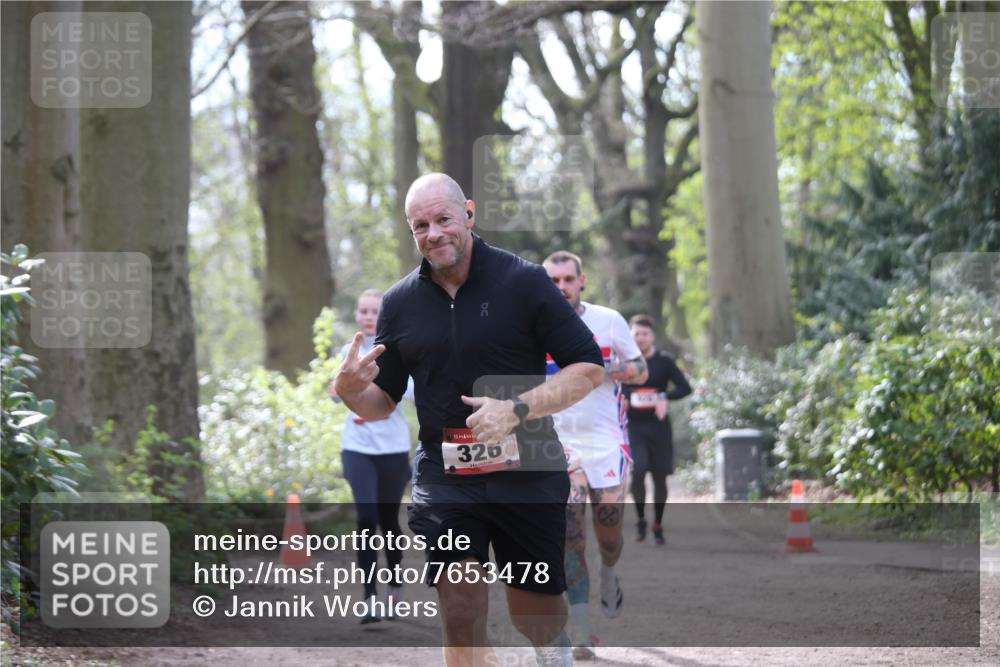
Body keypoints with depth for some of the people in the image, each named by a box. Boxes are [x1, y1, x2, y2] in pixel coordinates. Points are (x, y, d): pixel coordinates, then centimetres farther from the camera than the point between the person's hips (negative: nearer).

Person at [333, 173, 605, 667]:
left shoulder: (524, 281, -7)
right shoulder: (400, 302, 4)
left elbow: (588, 367, -7)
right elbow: (381, 403, 13)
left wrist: (517, 409, -21)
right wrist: (351, 390, -11)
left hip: (528, 475, -1)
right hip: (444, 476, 2)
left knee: (537, 618, 11)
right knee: (462, 620, -12)